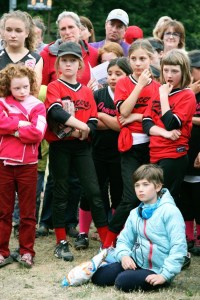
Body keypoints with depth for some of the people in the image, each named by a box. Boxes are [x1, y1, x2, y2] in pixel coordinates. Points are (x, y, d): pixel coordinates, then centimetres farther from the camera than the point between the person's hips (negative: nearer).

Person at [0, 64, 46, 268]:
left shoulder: (37, 106, 0)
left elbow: (37, 132, -15)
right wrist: (20, 124, -16)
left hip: (27, 165, -1)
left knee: (28, 212, 7)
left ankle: (26, 251, 16)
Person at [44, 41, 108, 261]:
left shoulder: (87, 91, 11)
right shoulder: (54, 87, -1)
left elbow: (93, 122, 5)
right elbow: (55, 112, -20)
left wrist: (84, 130, -15)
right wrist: (80, 124, -23)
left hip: (81, 146, 3)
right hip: (60, 146, -3)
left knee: (94, 191, -2)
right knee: (61, 193, 4)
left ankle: (108, 242, 1)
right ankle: (61, 243, 12)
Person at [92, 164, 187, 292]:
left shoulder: (170, 211, -13)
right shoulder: (135, 213, 10)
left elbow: (178, 247, -18)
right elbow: (124, 239, 12)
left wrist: (165, 275, -23)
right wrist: (123, 255, -11)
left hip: (157, 270, -6)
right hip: (137, 262, 6)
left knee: (123, 281, -27)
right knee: (98, 277, -6)